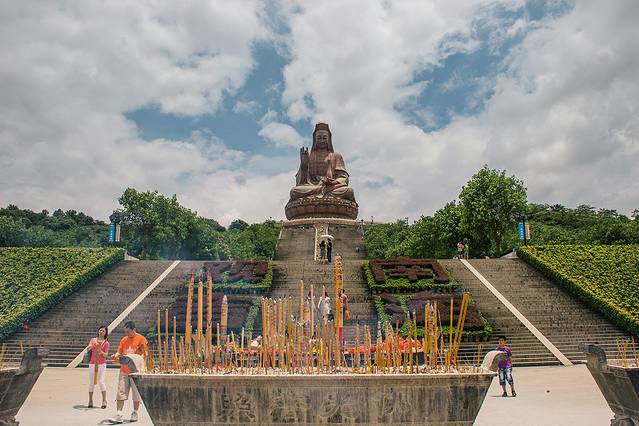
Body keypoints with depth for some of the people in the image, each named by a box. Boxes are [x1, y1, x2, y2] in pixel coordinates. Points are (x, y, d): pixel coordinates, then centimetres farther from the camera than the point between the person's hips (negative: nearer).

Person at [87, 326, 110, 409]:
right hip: (92, 363, 2)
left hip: (102, 364, -2)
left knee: (101, 381, -8)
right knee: (91, 382, 4)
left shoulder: (106, 343, 3)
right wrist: (93, 345, -27)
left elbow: (106, 355, -3)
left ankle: (104, 400, -3)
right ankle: (90, 401, 14)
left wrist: (101, 352, -23)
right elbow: (88, 348, -7)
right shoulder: (93, 339, 7)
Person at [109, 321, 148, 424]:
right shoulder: (123, 340, 11)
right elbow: (119, 351, 10)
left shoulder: (141, 339, -5)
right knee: (121, 392, -2)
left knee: (136, 393, 5)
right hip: (124, 370, 4)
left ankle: (135, 413, 20)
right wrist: (116, 355, -12)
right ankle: (119, 415, -2)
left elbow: (144, 354, -6)